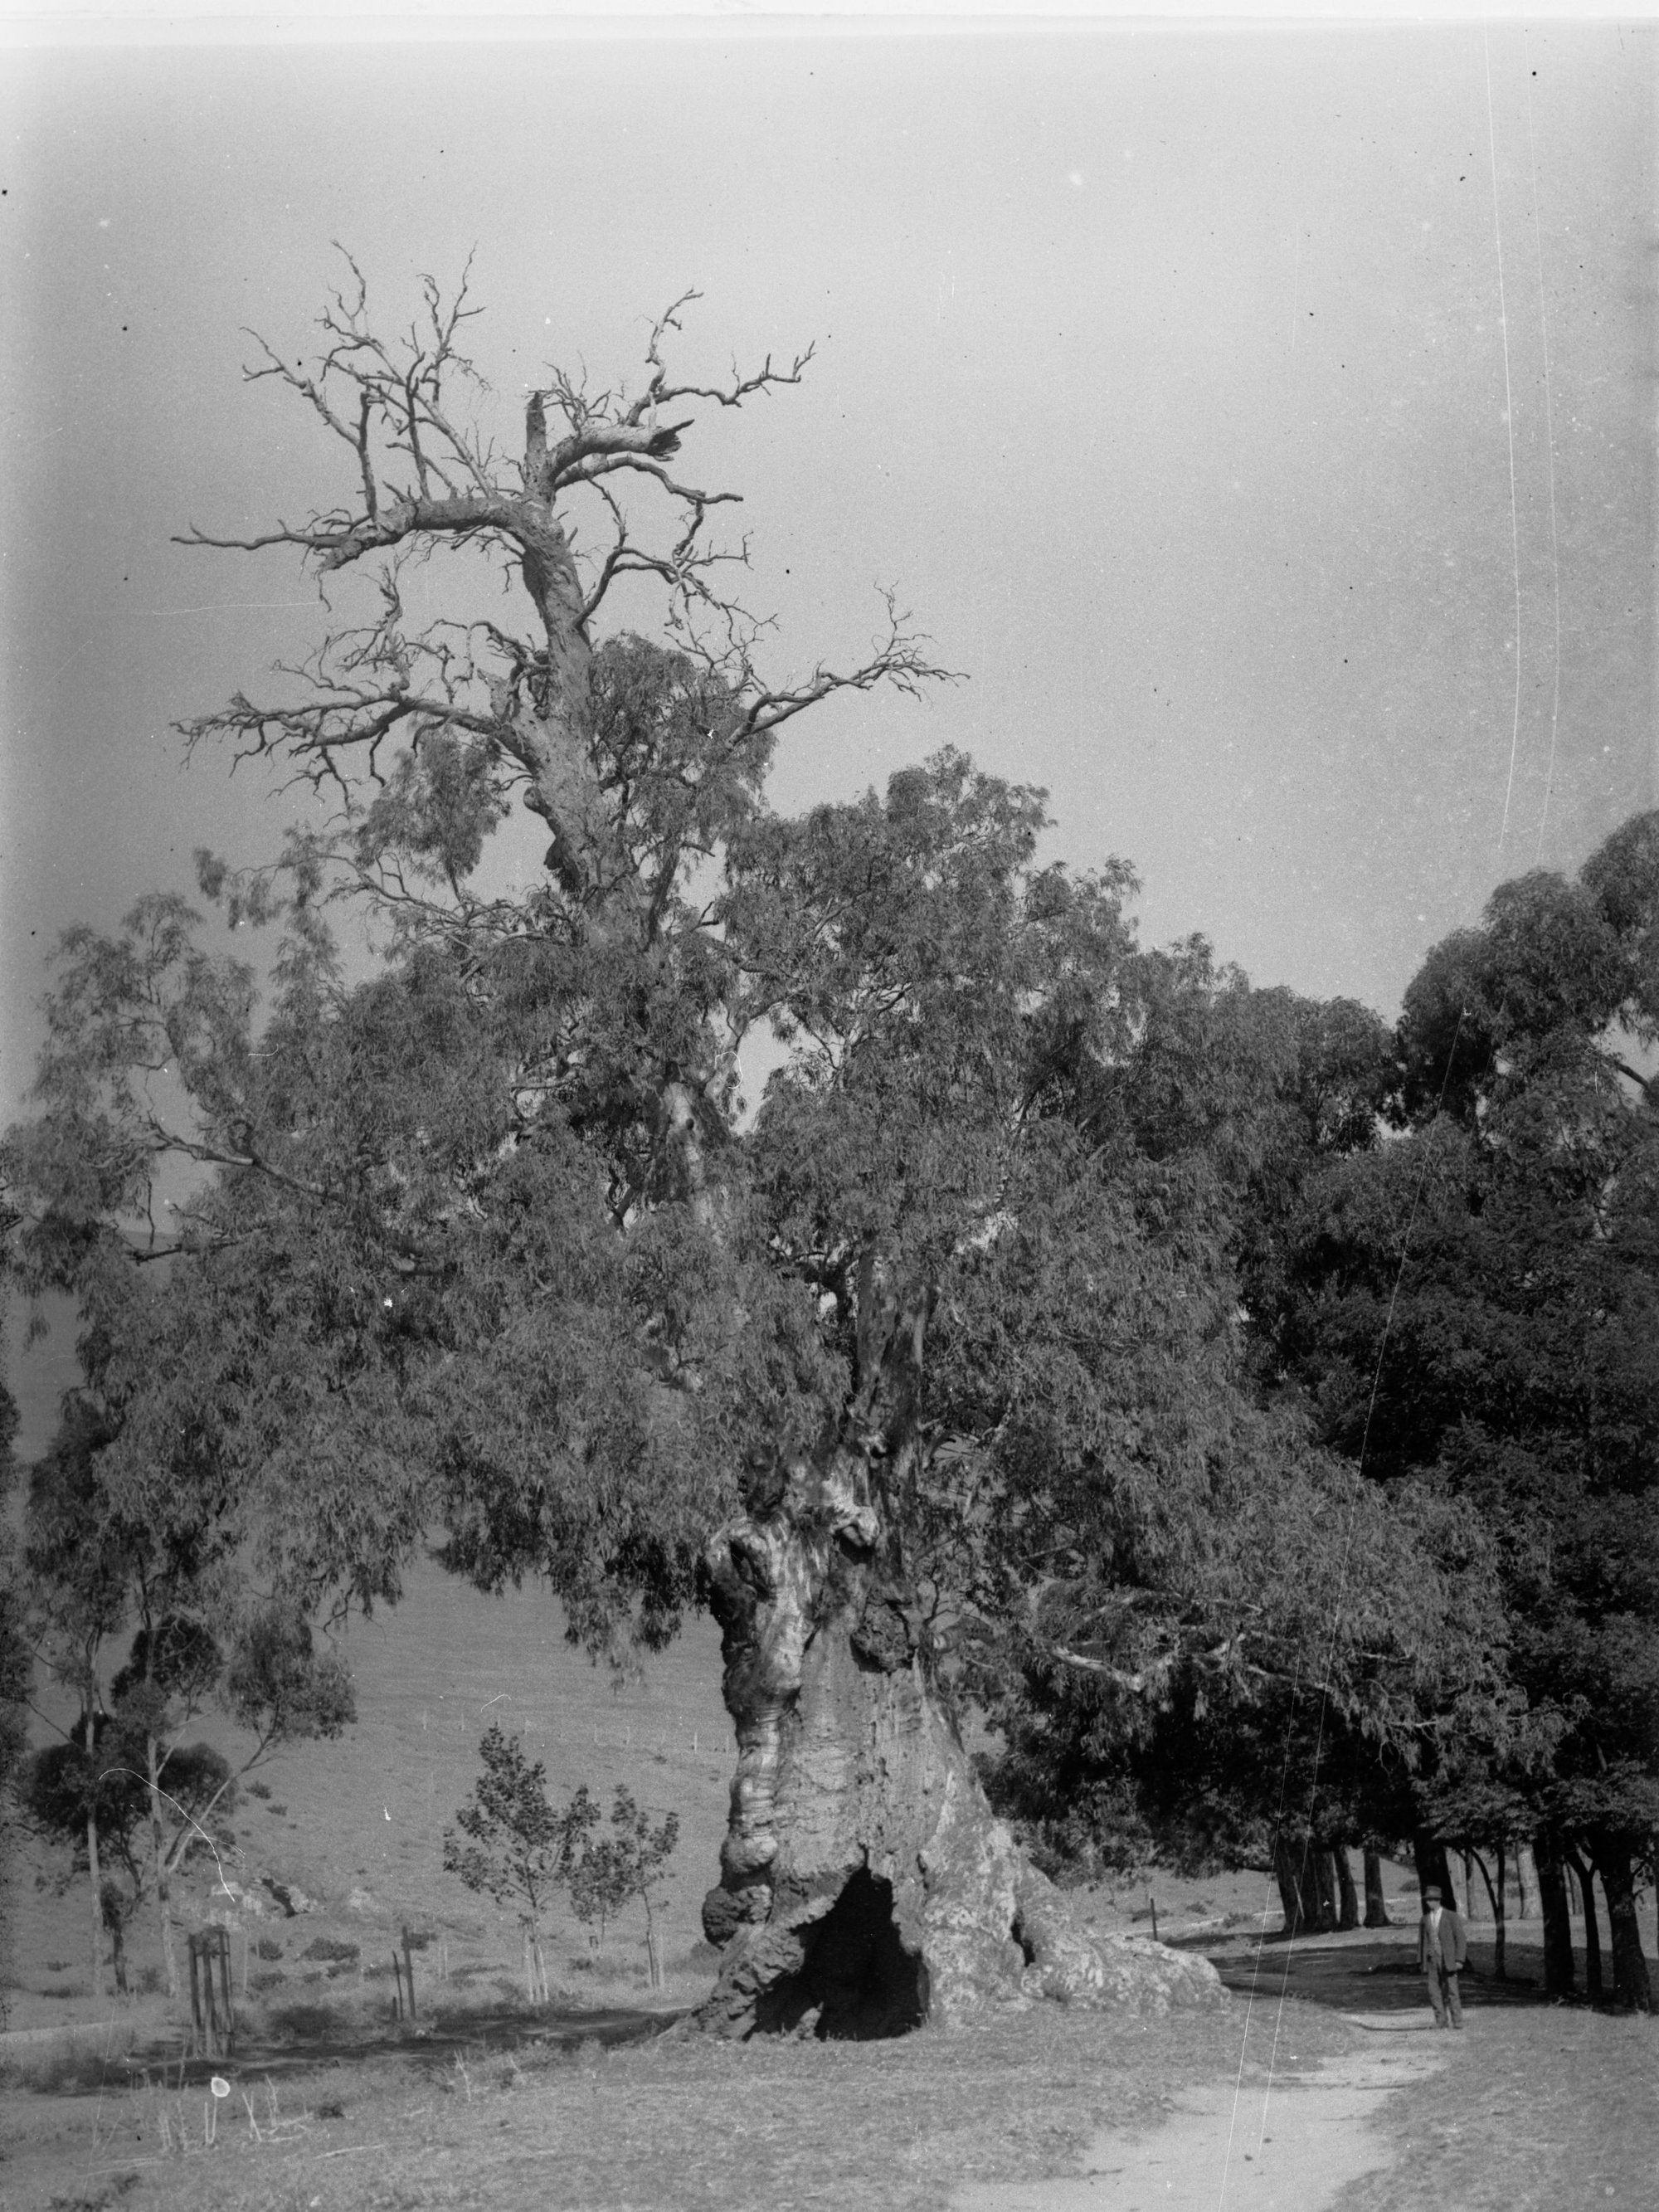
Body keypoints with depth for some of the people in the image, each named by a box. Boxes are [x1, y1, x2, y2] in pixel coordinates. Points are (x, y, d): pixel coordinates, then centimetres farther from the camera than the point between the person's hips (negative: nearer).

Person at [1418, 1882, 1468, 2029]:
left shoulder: (1452, 1917, -2)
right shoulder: (1424, 1920, 11)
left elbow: (1461, 1939, -2)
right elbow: (1421, 1941, 15)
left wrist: (1459, 1960, -10)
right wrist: (1421, 1962, 9)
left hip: (1447, 1960, -4)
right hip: (1431, 1960, 4)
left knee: (1451, 1991, -7)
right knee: (1434, 1992, -2)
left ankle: (1457, 2021, 0)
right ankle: (1440, 2021, 3)